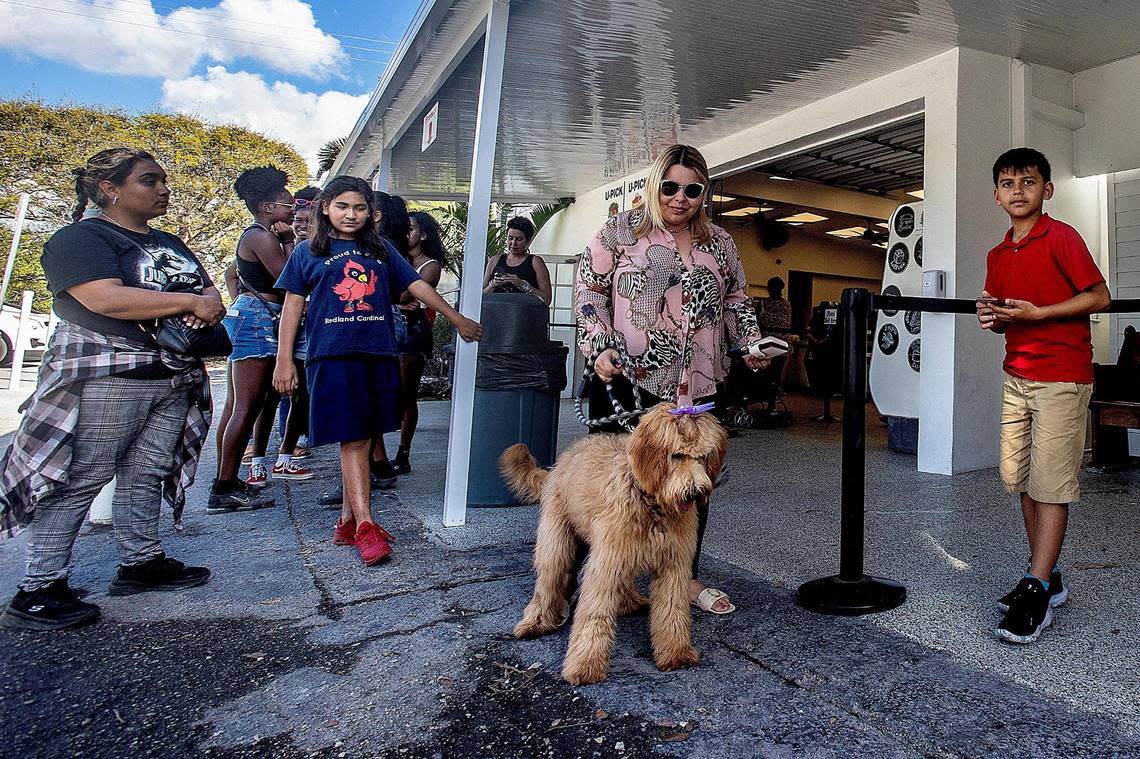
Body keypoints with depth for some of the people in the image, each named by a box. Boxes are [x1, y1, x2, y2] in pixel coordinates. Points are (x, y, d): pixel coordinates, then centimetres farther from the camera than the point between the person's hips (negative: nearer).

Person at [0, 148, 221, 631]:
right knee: (80, 479, -4)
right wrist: (191, 302, -15)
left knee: (146, 473, 10)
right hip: (107, 376, -7)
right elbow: (106, 299, -21)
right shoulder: (81, 238, -5)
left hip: (174, 377, 7)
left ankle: (140, 563, 19)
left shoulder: (170, 244, 20)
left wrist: (208, 306, -10)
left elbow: (209, 292, 16)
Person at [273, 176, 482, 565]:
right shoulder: (308, 252, 9)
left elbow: (417, 285, 13)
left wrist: (457, 319, 11)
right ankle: (365, 527, -3)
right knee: (352, 441, -6)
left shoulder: (381, 250, 15)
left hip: (378, 356, 3)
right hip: (333, 357, -3)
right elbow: (292, 306, 7)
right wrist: (284, 360, 1)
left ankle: (348, 520, 19)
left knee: (362, 440, 7)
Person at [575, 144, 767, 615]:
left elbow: (736, 301, 22)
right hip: (626, 381, -3)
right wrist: (600, 346, -12)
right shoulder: (620, 231, 3)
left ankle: (686, 575, 26)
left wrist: (751, 344, 7)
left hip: (696, 386, 4)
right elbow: (589, 290, 0)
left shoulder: (720, 244, 14)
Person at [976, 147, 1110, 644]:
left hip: (1060, 376, -7)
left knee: (1051, 483, -5)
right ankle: (1046, 577, 21)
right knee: (1019, 477, 9)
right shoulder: (997, 256, 14)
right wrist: (993, 317, -1)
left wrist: (1037, 313, -18)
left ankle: (1037, 594, 0)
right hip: (1017, 375, 7)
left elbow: (1099, 297, -11)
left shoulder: (1061, 238, -6)